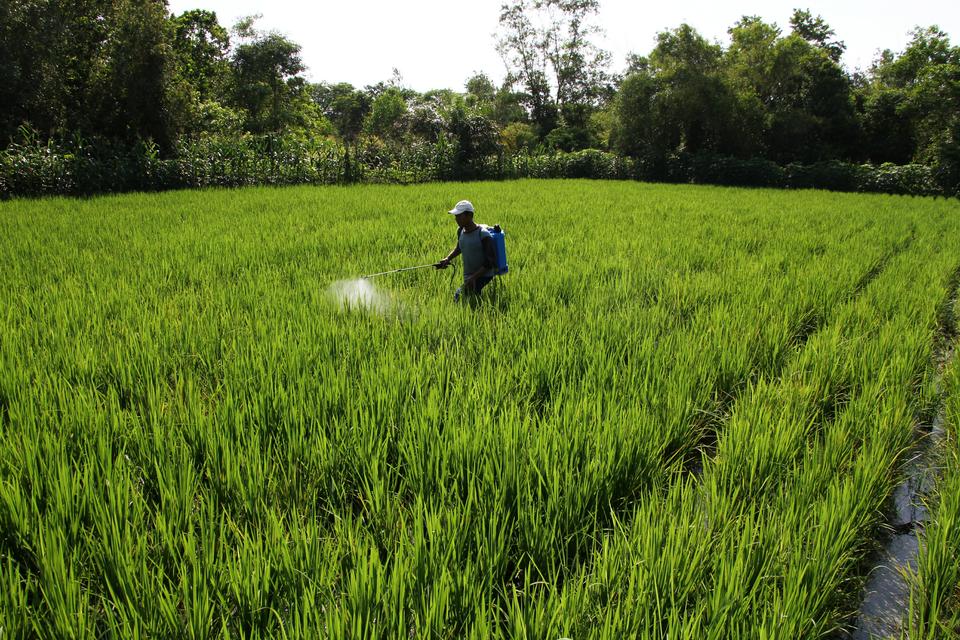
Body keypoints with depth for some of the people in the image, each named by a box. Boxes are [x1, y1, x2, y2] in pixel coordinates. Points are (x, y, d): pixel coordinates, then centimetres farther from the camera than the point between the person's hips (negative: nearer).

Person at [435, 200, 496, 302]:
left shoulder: (483, 235, -19)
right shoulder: (460, 230, 3)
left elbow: (490, 263, -19)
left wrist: (473, 278, -24)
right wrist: (448, 259, 9)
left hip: (483, 277, -7)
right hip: (467, 277, 7)